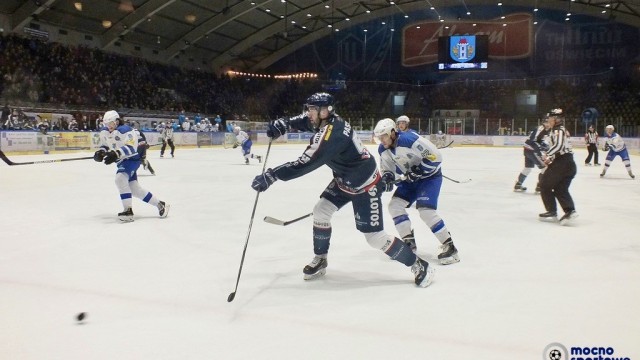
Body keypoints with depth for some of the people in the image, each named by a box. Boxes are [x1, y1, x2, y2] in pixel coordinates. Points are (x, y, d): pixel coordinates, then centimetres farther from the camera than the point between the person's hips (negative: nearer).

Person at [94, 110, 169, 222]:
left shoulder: (124, 130, -20)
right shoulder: (104, 133, 5)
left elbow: (131, 147, -31)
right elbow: (104, 145, 19)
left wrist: (116, 154, -42)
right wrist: (100, 152, -4)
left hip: (132, 159, -9)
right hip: (121, 162, 9)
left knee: (120, 179, -29)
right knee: (135, 189, 7)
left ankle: (128, 211, -27)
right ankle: (160, 204, 19)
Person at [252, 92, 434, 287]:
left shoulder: (331, 133, -33)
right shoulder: (329, 119, -7)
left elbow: (305, 164, -35)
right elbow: (306, 120, 15)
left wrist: (271, 175, -33)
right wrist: (284, 123, -3)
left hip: (365, 185, -9)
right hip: (344, 179, 9)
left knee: (374, 236, -7)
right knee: (320, 211, 6)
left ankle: (418, 265, 9)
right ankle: (320, 260, 23)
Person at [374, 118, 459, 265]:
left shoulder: (409, 139, -29)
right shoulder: (383, 149, -5)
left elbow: (436, 156, -28)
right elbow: (387, 169, 7)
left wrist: (418, 170, -30)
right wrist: (387, 177, -14)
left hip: (430, 176, -8)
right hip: (410, 179, 8)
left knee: (425, 210, -22)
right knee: (395, 205, -2)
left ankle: (449, 246, -10)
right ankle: (409, 242, 10)